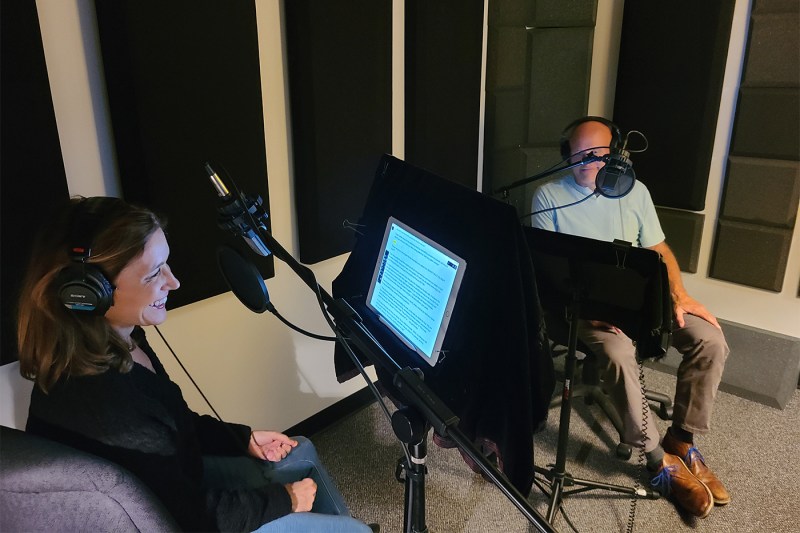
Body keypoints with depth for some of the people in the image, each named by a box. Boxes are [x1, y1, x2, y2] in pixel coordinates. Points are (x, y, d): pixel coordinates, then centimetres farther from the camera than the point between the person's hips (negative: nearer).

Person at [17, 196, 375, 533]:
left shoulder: (118, 342, -9)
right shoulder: (99, 406, -38)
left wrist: (246, 438, 5)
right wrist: (284, 499, -14)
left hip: (179, 481, 8)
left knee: (302, 455, 20)